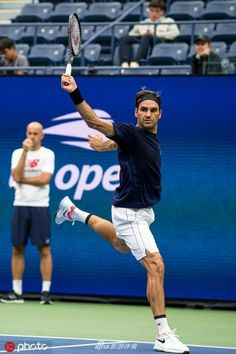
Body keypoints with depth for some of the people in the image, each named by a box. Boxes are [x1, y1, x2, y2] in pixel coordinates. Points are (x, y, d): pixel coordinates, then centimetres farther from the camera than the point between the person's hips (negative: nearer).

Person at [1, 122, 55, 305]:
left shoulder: (48, 154, 0)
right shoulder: (17, 153, 8)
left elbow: (44, 179, -13)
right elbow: (16, 177, -8)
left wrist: (22, 179, -6)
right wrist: (25, 151, -12)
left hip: (40, 207, -3)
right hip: (20, 206, 3)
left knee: (44, 250, -3)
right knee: (17, 249, 4)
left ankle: (46, 292, 0)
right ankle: (17, 292, 9)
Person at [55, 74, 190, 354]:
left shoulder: (150, 136, 3)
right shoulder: (131, 133, -21)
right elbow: (94, 122, -36)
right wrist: (75, 94, -49)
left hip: (143, 210, 9)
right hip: (129, 212, -9)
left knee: (121, 245, 39)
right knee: (156, 267, -16)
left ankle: (75, 213, 50)